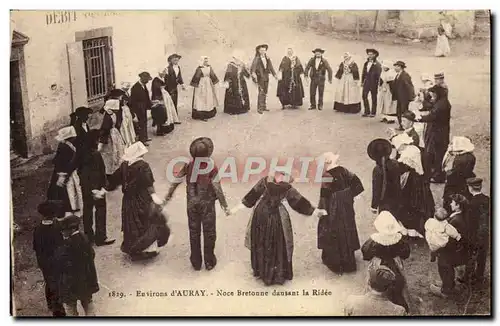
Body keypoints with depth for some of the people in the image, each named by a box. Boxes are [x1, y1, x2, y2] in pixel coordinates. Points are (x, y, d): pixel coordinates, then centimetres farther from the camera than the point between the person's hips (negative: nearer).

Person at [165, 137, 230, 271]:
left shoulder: (189, 166, -7)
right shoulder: (212, 167, -16)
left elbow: (177, 180, 1)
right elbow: (217, 188, -16)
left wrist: (169, 194, 17)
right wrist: (224, 205, -8)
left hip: (192, 203, 3)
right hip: (207, 204, -3)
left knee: (194, 232, 14)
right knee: (209, 232, 12)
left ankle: (196, 262, 23)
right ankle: (209, 262, 20)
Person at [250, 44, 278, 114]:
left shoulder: (267, 58, 9)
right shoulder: (257, 59, -9)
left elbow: (271, 67, 13)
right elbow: (253, 66, -23)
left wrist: (274, 74, 6)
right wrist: (253, 73, -41)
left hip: (266, 77, 6)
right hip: (260, 77, -6)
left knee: (265, 92, 11)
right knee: (261, 92, -12)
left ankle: (264, 106, 20)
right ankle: (260, 108, -11)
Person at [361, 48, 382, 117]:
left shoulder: (377, 64, -7)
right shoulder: (366, 63, 11)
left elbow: (378, 74, -10)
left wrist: (377, 83, -14)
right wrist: (362, 81, 10)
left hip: (373, 83, -5)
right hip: (366, 82, 5)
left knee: (374, 98, 4)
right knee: (364, 96, 0)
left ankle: (373, 112, 11)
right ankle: (367, 111, 10)